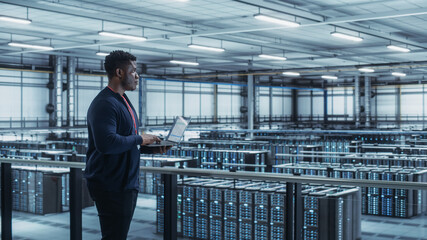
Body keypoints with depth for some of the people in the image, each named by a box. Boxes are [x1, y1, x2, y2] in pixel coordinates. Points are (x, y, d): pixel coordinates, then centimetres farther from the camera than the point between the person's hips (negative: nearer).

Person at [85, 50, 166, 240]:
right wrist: (139, 139, -19)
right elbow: (106, 143, -31)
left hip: (128, 183, 10)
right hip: (110, 186, -10)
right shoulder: (105, 104, -18)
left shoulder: (123, 101, 17)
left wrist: (150, 148, 7)